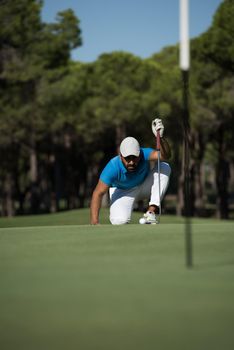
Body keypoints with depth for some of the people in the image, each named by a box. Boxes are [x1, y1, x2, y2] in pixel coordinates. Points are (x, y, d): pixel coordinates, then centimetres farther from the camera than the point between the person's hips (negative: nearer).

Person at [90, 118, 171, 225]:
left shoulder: (143, 154, -31)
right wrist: (95, 223, -41)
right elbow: (98, 194, -33)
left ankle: (151, 211, -26)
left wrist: (160, 137, -69)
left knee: (164, 167, -26)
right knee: (119, 220, -33)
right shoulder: (113, 167, -34)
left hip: (145, 186, 2)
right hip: (122, 191, -2)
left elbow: (165, 156, -49)